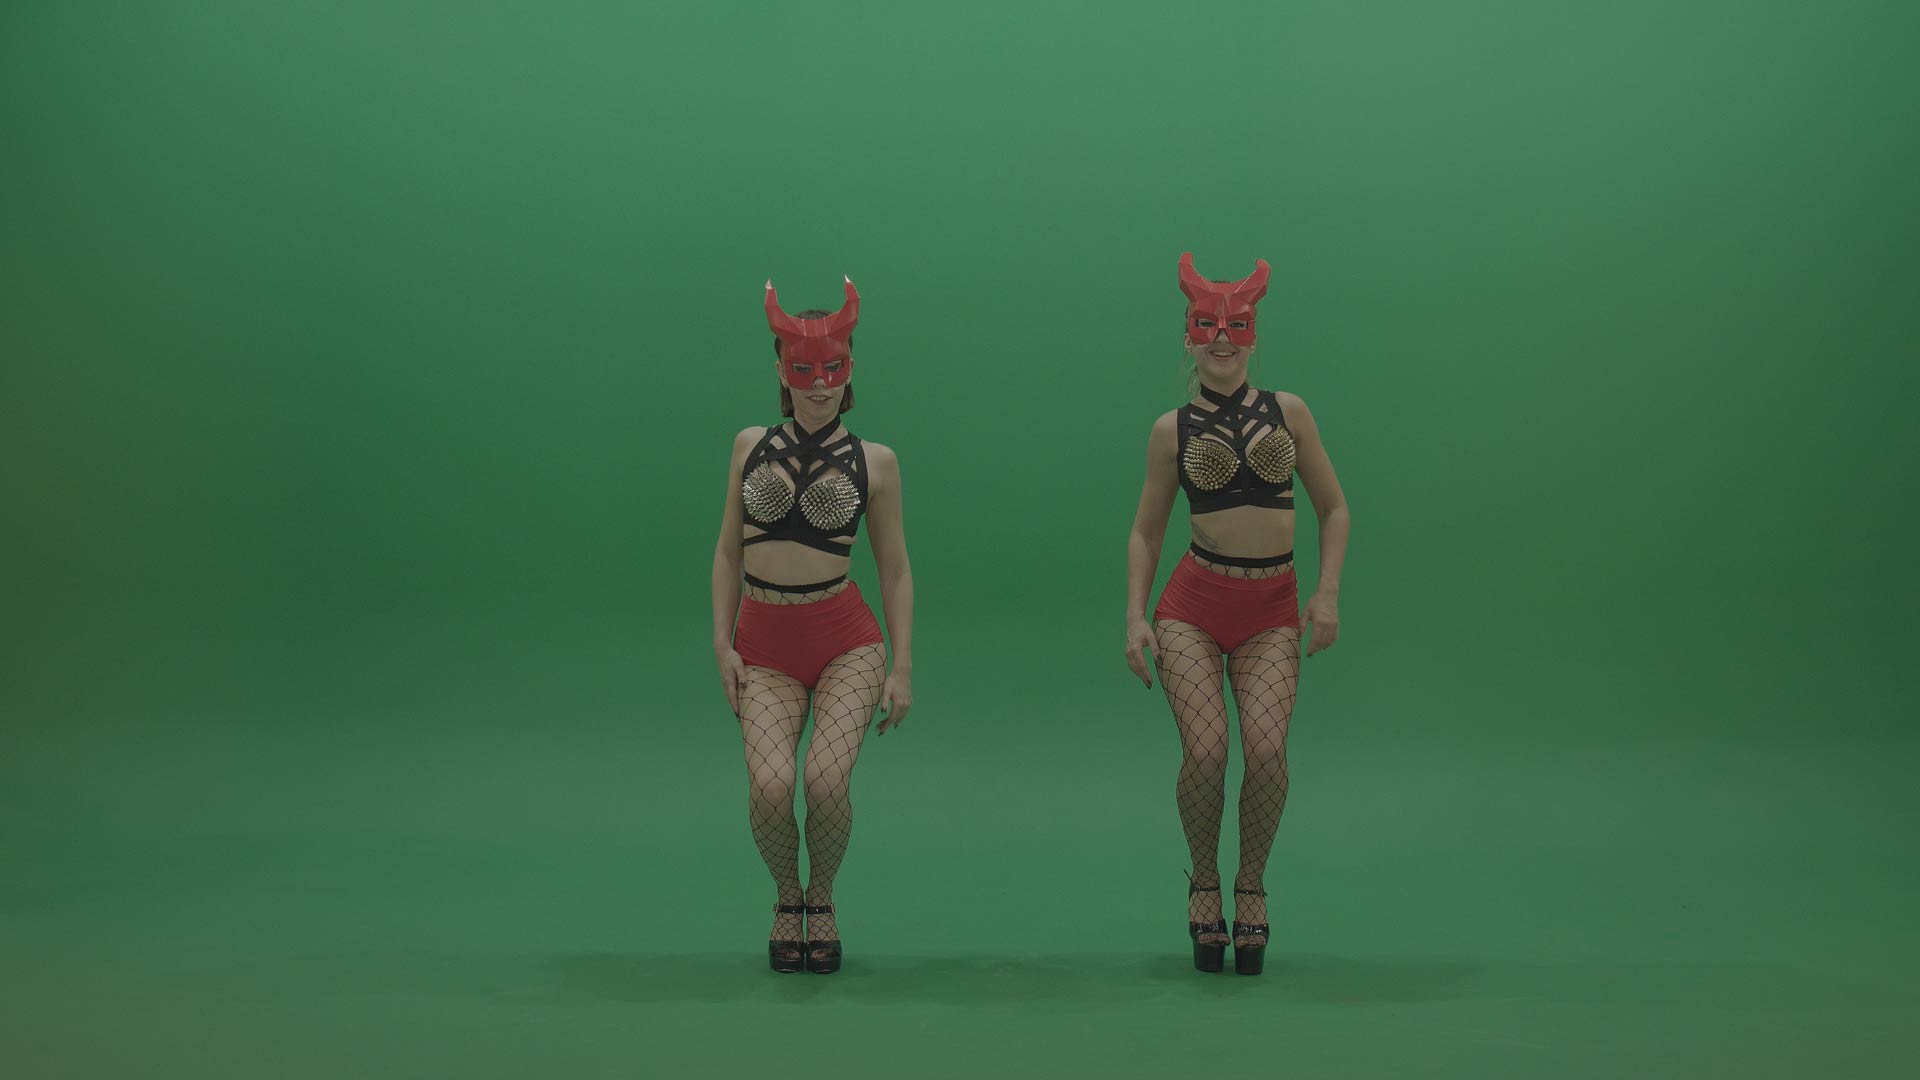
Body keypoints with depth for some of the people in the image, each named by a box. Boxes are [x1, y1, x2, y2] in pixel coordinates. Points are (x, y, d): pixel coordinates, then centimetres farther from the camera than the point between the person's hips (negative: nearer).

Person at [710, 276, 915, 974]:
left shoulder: (873, 462, 4)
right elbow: (729, 550, 13)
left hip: (845, 639, -1)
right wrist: (722, 643, 4)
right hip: (764, 645, 1)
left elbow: (894, 567, 8)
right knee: (771, 786, -22)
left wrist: (902, 666, 2)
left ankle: (822, 902, 9)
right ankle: (786, 898, 10)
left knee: (828, 781, -23)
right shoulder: (751, 446, 9)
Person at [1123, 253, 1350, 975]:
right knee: (1206, 750, -18)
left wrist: (1328, 592, -2)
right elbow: (1146, 530, 11)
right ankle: (1204, 884, 9)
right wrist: (1135, 616, 0)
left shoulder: (1289, 412, 7)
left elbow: (1333, 510, 11)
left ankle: (1251, 889, 6)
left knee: (1266, 749, -18)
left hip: (1273, 608, 1)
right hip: (1193, 603, -1)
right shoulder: (1173, 429, 5)